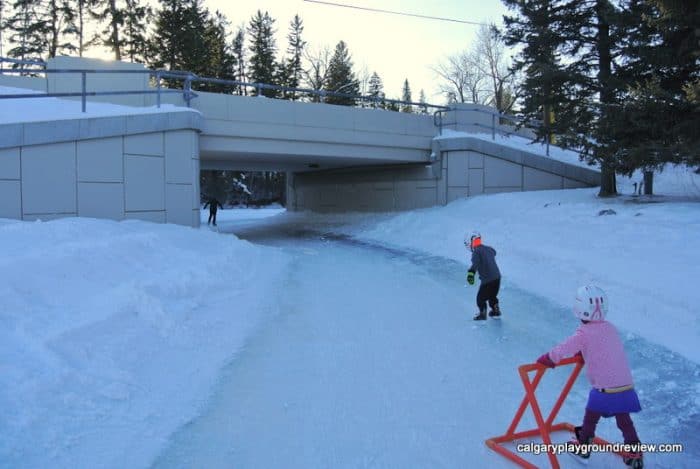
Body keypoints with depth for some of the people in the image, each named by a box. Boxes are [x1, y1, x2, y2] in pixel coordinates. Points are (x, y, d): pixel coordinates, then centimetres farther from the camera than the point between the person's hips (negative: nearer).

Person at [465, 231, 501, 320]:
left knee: (481, 297, 10)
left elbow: (475, 263, -34)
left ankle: (482, 314, 19)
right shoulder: (488, 248, 10)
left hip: (487, 280, -8)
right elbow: (493, 252, 36)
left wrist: (471, 273, -49)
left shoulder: (476, 252, -14)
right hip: (497, 277, 8)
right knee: (492, 295, 29)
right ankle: (496, 311, 42)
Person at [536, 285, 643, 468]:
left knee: (591, 418, 15)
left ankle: (583, 446, 31)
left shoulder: (584, 333, -13)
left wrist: (547, 358, -4)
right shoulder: (610, 328, 9)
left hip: (604, 389, -5)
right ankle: (634, 453, 21)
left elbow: (565, 349, -17)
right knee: (624, 421, 19)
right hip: (626, 386, 5)